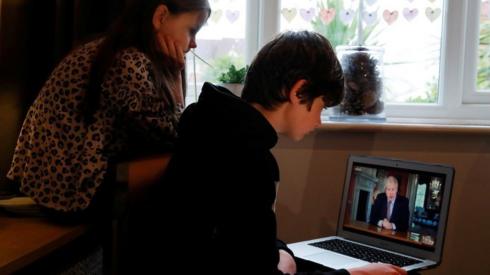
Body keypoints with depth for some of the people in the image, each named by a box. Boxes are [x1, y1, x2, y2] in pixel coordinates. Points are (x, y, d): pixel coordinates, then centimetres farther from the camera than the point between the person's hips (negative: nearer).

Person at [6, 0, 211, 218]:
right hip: (73, 190, -9)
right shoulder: (132, 63, -21)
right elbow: (175, 135, -12)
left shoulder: (106, 50, 9)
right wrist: (175, 75, -6)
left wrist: (170, 73, 2)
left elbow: (155, 128, 10)